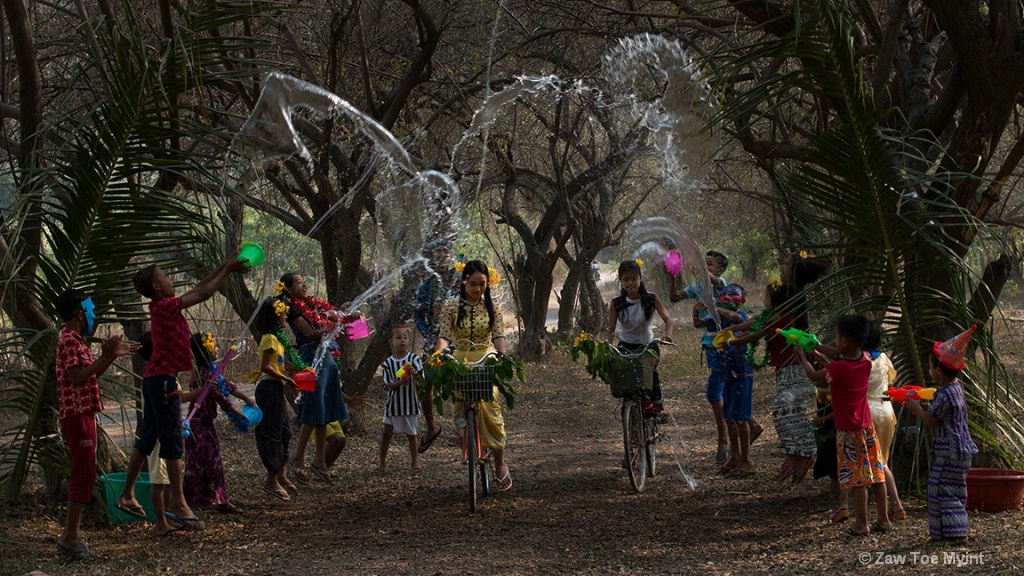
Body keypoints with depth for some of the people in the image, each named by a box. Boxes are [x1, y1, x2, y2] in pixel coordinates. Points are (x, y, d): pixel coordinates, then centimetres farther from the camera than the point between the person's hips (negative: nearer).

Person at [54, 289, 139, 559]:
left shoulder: (76, 340, 19)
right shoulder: (68, 340, -13)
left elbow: (91, 374, 25)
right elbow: (77, 377, -23)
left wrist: (113, 355, 17)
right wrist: (106, 356, -21)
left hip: (83, 413, 11)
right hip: (77, 414, -11)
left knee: (82, 474, 11)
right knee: (84, 473, -12)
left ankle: (73, 535, 14)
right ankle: (70, 535, -12)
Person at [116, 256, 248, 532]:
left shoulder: (163, 306, 11)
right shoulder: (164, 306, -15)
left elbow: (198, 289, 19)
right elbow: (203, 293, -16)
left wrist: (224, 267, 18)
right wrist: (228, 270, -6)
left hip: (155, 378, 10)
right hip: (163, 379, -10)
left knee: (146, 439, 15)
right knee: (173, 443, -7)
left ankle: (128, 495, 21)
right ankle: (178, 504, -5)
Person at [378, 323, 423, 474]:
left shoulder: (413, 359, -6)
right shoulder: (388, 363, -4)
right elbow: (387, 385, -8)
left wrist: (414, 373, -34)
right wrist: (399, 383, -28)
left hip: (410, 403, -1)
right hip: (393, 403, 1)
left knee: (411, 433, 10)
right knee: (387, 432, 1)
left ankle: (415, 461, 23)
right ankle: (382, 462, 11)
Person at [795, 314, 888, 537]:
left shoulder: (838, 368, -22)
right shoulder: (865, 362, -2)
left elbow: (814, 376, -4)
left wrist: (802, 356, 11)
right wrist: (821, 357, 20)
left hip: (848, 431, -7)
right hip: (866, 425, 7)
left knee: (857, 478, -1)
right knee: (876, 473, 11)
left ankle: (861, 524, 4)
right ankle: (883, 519, 19)